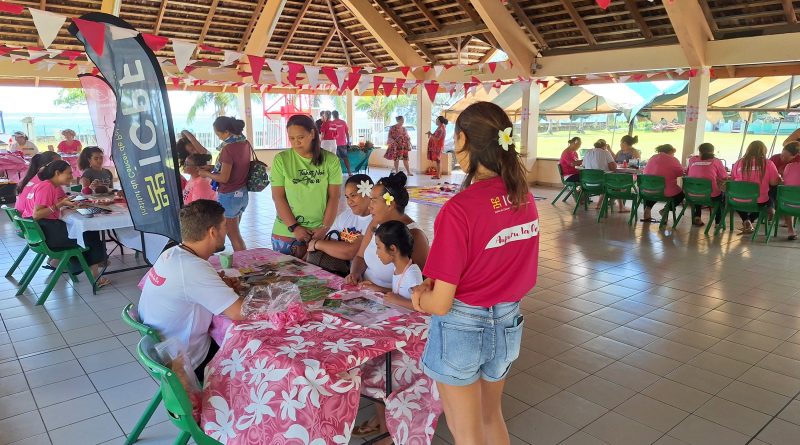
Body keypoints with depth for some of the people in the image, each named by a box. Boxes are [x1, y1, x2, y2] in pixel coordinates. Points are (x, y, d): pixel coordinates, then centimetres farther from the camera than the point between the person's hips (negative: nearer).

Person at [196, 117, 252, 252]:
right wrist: (212, 168, 8)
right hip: (243, 194, 8)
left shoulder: (228, 148, -21)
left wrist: (206, 174, -5)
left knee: (234, 236, 5)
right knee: (234, 233, 20)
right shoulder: (245, 144, 2)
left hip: (229, 196, -8)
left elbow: (224, 178, -20)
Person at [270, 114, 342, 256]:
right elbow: (278, 197, -3)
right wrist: (294, 227, -10)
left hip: (319, 233, 0)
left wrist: (324, 228, -8)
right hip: (286, 233, 0)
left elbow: (334, 197, -1)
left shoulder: (330, 160, -1)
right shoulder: (281, 160, -2)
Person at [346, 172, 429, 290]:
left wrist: (383, 290, -26)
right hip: (364, 288, 7)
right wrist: (355, 273, -6)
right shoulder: (376, 223, 4)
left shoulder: (413, 236, -18)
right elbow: (360, 257, 14)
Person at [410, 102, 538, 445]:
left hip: (463, 327, -6)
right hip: (508, 323, 7)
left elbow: (439, 304, -21)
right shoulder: (525, 198, -4)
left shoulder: (459, 210, -25)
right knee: (491, 416, 29)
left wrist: (418, 296, 2)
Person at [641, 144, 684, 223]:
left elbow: (645, 171, 15)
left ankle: (647, 210, 21)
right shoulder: (673, 160, -4)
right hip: (666, 191, -3)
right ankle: (665, 210, 11)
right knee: (681, 193, 26)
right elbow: (680, 172, 3)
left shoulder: (653, 158, 8)